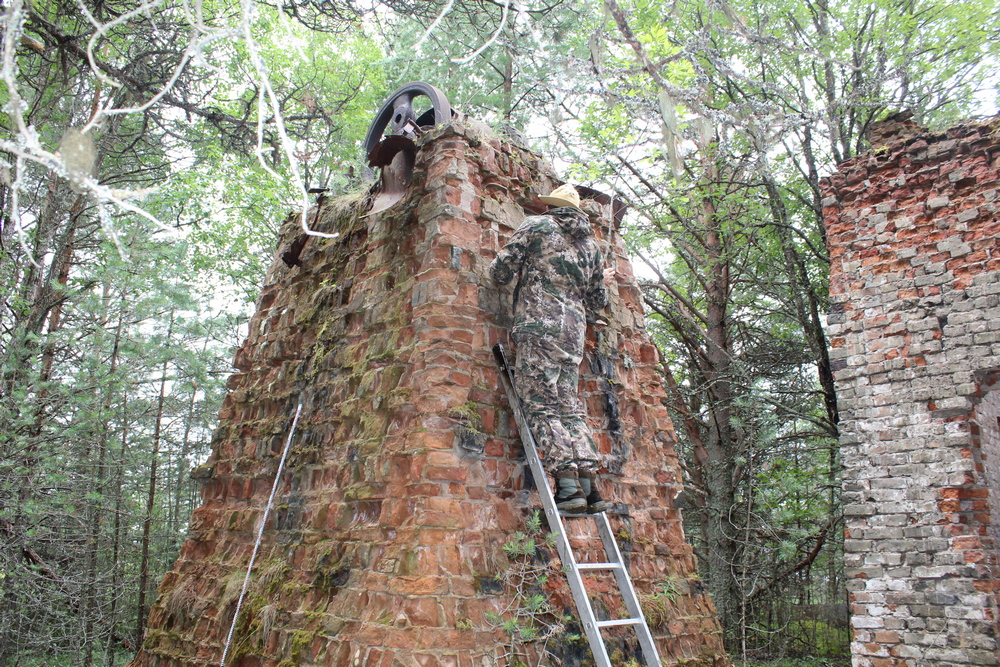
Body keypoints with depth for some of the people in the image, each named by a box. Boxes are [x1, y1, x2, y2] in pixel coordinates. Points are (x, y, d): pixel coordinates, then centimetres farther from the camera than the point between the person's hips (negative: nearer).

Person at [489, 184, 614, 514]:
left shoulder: (537, 225, 7)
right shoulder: (590, 244, 22)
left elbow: (501, 270, 1)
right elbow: (597, 300, 24)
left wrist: (500, 270, 25)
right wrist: (600, 281, 46)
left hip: (539, 326, -6)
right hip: (574, 332, 6)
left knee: (543, 406, -9)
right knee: (569, 407, 7)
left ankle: (568, 486, -19)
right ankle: (589, 486, 0)